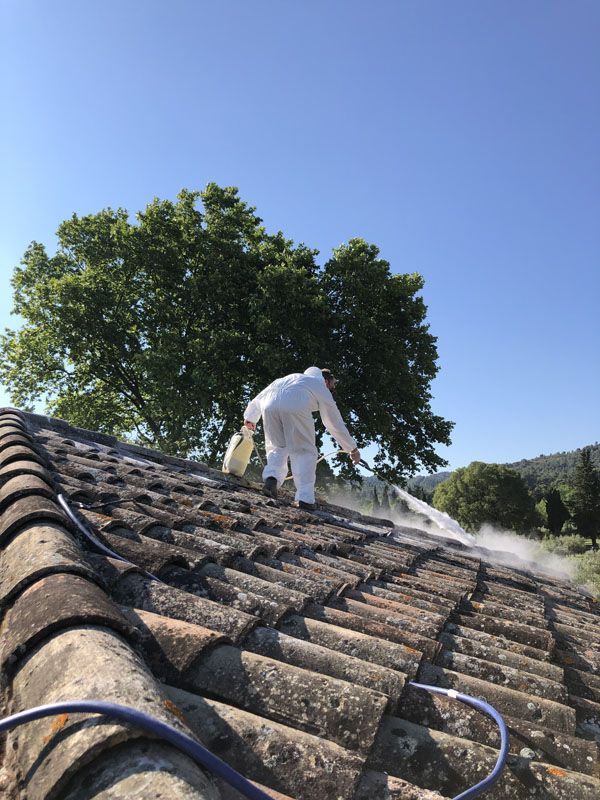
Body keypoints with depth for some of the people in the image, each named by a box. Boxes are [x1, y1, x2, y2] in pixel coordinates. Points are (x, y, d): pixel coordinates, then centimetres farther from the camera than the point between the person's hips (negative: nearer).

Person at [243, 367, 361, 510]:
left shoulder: (289, 377, 41)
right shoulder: (322, 388, 29)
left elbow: (259, 397, 42)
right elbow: (336, 424, 32)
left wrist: (250, 417, 52)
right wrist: (353, 449, 41)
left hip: (269, 406, 4)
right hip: (296, 408, -4)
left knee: (277, 447, 21)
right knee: (304, 452, 7)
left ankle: (271, 478, -1)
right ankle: (304, 498, -2)